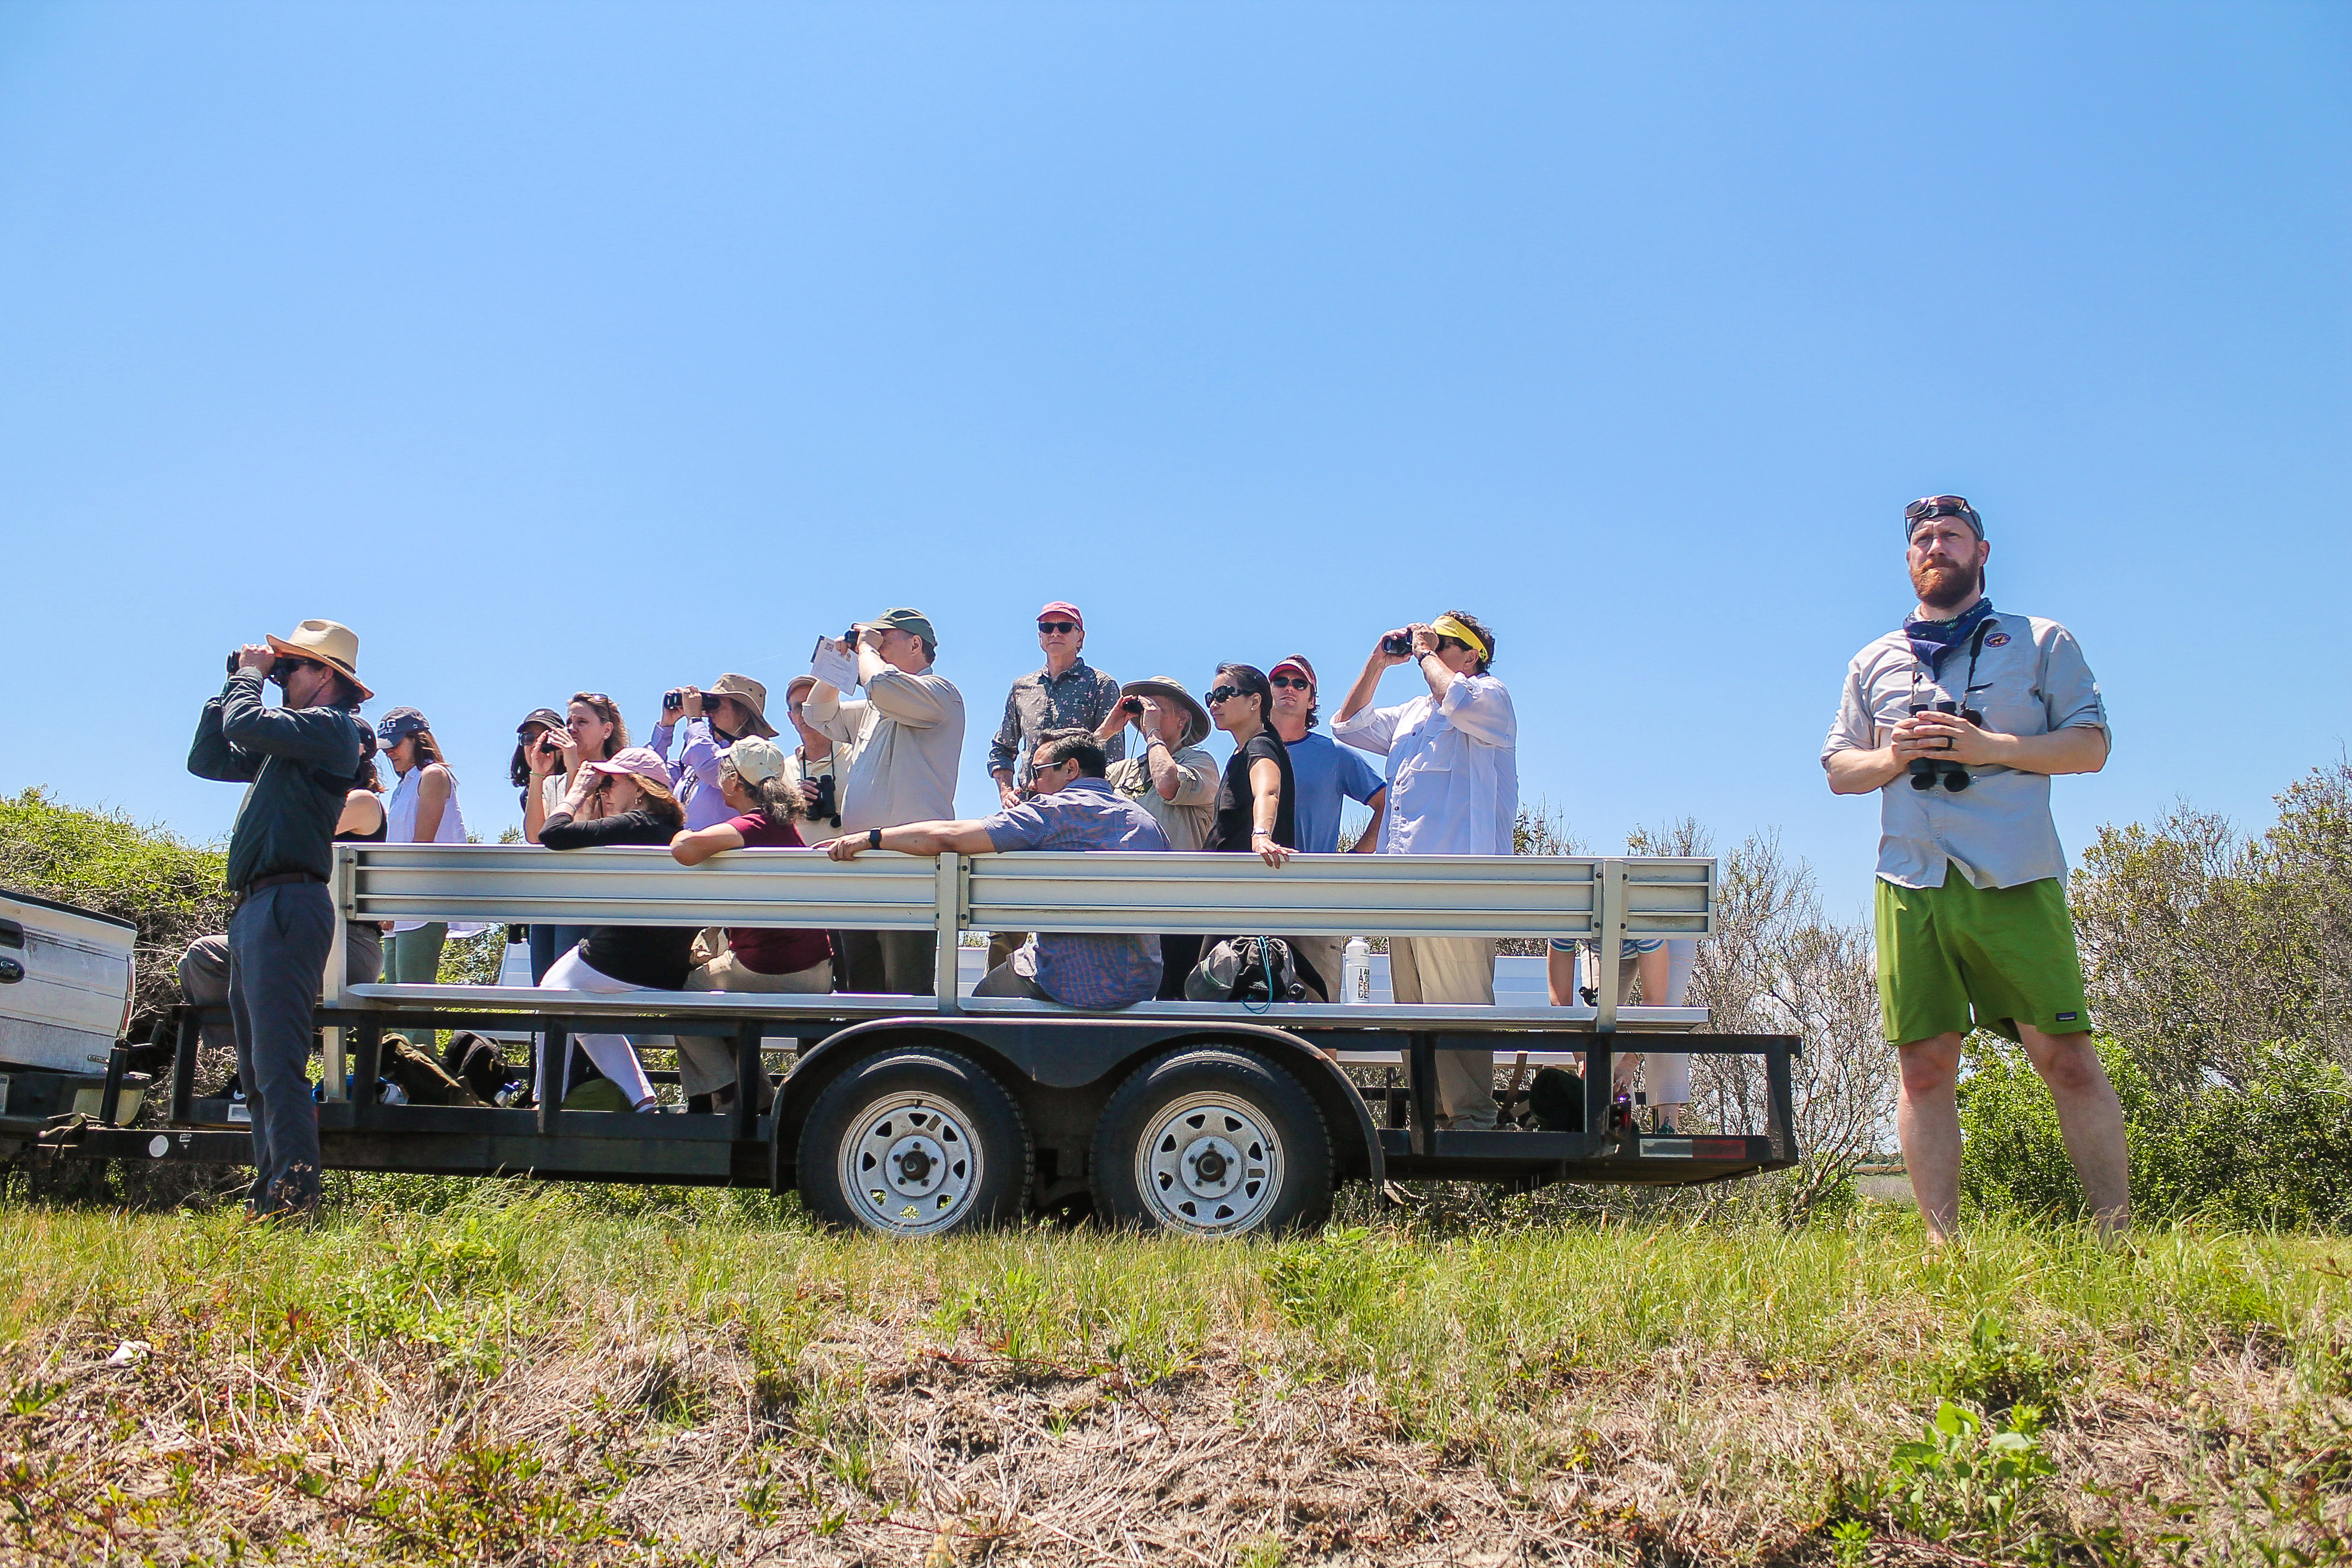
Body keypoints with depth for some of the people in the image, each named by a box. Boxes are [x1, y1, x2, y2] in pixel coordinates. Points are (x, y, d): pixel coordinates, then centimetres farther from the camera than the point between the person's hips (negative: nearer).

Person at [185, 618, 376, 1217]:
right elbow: (206, 760, 28)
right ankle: (269, 1190, 15)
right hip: (254, 907, 11)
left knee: (277, 1058, -16)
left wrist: (250, 675, 1)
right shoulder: (287, 739, 25)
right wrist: (234, 684, 22)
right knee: (257, 1068, 11)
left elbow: (246, 724, -18)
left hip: (286, 904, -11)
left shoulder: (331, 726, -4)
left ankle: (294, 1189, -17)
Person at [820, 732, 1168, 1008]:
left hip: (1071, 987, -6)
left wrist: (870, 837, -2)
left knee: (983, 995, 22)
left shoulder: (1054, 810, -9)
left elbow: (946, 836, -14)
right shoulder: (1148, 822, 9)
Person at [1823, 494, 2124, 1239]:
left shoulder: (2040, 642, 13)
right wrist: (1893, 757, -1)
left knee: (2066, 1059, -6)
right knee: (1925, 1068, 0)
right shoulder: (1874, 662, 21)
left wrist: (1990, 746, -9)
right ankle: (1943, 1244, 5)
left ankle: (2117, 1235, 4)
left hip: (2014, 878, -2)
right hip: (1911, 880, 3)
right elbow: (1838, 769, 20)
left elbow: (2090, 745, 5)